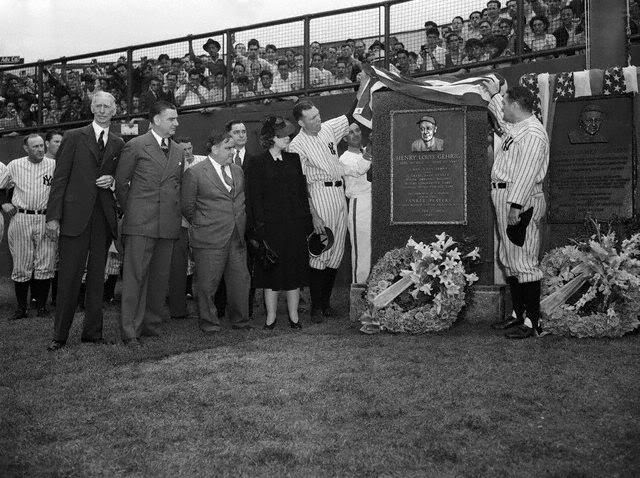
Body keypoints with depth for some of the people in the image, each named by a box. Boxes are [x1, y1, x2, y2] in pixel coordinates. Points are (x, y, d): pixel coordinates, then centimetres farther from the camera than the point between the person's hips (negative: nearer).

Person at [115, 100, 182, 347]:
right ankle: (130, 331, 0)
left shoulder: (178, 151, 16)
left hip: (168, 224, 5)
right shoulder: (135, 146, -1)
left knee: (161, 276, 8)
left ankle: (151, 324, 20)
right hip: (140, 224, -5)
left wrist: (178, 215, 14)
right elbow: (120, 183, 4)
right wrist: (130, 212, 6)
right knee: (135, 276, -5)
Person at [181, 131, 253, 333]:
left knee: (240, 280, 8)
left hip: (237, 238, 5)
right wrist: (201, 225, 5)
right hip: (210, 240, -5)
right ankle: (208, 322, 17)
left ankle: (240, 319, 23)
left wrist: (241, 224, 15)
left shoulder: (238, 171, 13)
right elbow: (187, 207, -2)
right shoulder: (195, 173, -6)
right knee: (207, 283, 2)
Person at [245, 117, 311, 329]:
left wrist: (306, 221, 4)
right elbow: (254, 197, -4)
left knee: (294, 269, 6)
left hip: (295, 224, 3)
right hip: (270, 225, -3)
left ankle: (293, 315, 15)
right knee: (271, 270, 3)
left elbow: (302, 192, 11)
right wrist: (259, 225, -11)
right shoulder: (257, 163, -1)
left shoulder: (294, 159, 11)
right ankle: (271, 315, 14)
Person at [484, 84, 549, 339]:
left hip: (521, 200, -11)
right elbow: (502, 116, 41)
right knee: (509, 260, 14)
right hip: (504, 196, 11)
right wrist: (494, 94, 53)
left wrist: (516, 205, -29)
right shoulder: (515, 127, 16)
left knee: (523, 262, -9)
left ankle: (533, 323, -4)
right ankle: (518, 315, 24)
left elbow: (527, 173, -24)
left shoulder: (533, 134, -15)